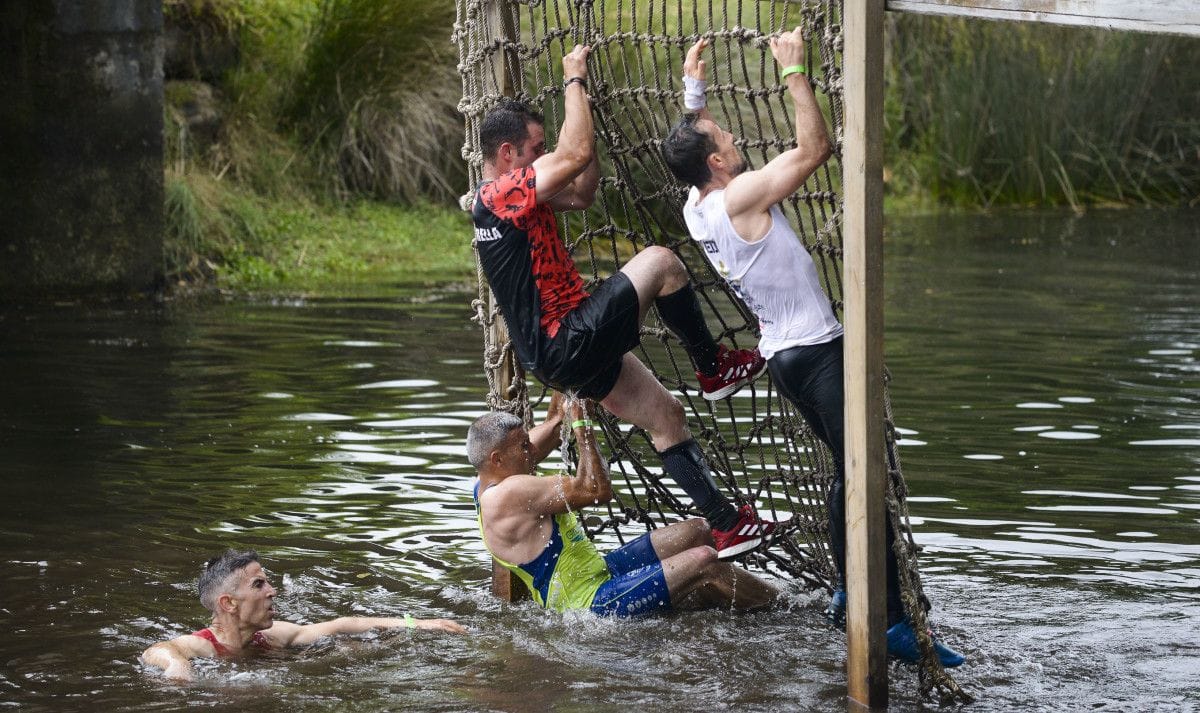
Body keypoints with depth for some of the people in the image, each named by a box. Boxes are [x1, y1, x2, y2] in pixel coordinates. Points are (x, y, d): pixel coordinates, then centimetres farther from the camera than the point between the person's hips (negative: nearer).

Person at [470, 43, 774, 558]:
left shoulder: (497, 199, 16)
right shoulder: (504, 193, -17)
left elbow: (581, 194, 24)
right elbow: (575, 155, -26)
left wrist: (584, 114, 13)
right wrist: (574, 81, -11)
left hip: (557, 355, 10)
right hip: (568, 343, -10)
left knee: (664, 414, 12)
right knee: (660, 261, -11)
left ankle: (726, 524, 13)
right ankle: (714, 368, 4)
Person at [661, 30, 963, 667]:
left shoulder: (695, 208, 5)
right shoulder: (740, 198, -20)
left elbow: (693, 148, 28)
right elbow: (814, 148, -22)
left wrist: (693, 92, 30)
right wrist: (793, 72, -18)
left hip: (781, 353, 10)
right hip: (816, 351, -10)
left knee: (848, 470, 23)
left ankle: (846, 593, 29)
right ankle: (893, 622, -17)